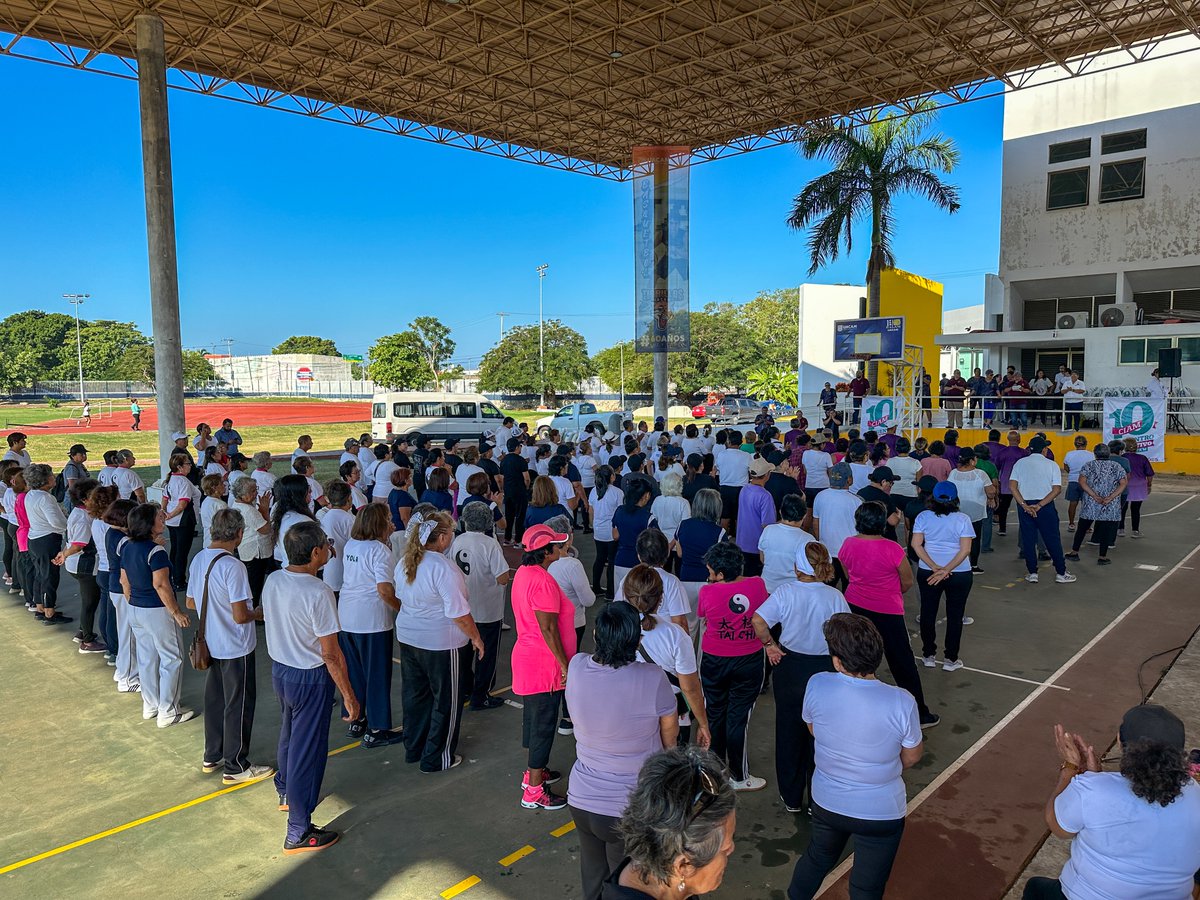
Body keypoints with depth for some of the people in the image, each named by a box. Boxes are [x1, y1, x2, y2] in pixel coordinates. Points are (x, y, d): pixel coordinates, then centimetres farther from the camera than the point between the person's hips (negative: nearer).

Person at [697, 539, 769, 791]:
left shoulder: (708, 592, -19)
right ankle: (739, 777, 22)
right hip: (749, 660, 1)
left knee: (715, 714, 19)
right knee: (738, 718, 11)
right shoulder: (758, 585, -12)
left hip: (715, 661, 0)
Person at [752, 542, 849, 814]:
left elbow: (758, 621, -23)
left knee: (789, 731, 16)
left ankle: (791, 798, 29)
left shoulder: (786, 592, -14)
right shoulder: (835, 597, -13)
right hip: (825, 670, 0)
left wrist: (770, 644, -6)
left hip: (789, 667, 0)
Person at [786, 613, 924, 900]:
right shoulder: (901, 703, -29)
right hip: (880, 812, -2)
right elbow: (912, 757, -9)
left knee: (817, 856, 31)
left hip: (826, 802, 3)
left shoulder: (817, 685, -24)